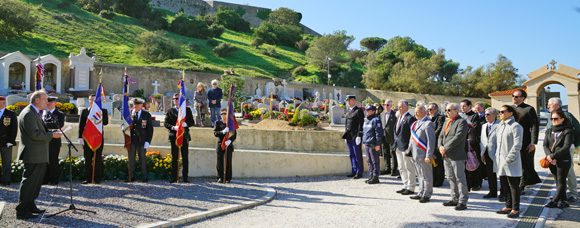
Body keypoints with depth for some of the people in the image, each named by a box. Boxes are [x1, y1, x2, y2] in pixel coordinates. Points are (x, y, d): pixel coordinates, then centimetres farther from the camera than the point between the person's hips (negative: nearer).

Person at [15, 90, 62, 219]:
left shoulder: (35, 113, 18)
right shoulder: (28, 114, -16)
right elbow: (34, 134, -23)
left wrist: (52, 133, 10)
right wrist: (52, 135, -17)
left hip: (39, 156, 11)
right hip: (32, 155, -11)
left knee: (36, 181, 17)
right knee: (29, 182, -6)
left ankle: (30, 205, 27)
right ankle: (21, 211, 1)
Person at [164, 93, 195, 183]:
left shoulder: (187, 110, 11)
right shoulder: (170, 111, 10)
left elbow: (192, 122, 6)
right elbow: (166, 123, 3)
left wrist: (185, 124, -15)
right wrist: (173, 127, -16)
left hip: (185, 136, 0)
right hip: (174, 137, 0)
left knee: (185, 158, 1)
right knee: (174, 158, 1)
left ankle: (185, 177, 7)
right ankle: (174, 177, 6)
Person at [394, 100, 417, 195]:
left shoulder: (410, 118, -12)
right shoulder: (399, 118, 16)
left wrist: (410, 147, -19)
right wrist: (396, 143, 16)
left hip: (406, 147, -9)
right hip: (399, 147, 9)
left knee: (409, 168, 0)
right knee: (401, 168, 15)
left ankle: (411, 188, 8)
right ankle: (405, 186, 26)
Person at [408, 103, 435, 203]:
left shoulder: (428, 124, -11)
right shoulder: (415, 124, 16)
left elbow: (431, 141, -16)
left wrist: (428, 156, -19)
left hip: (423, 156, -8)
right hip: (416, 155, 8)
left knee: (426, 176, 2)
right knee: (420, 176, 17)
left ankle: (426, 195, 10)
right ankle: (421, 193, 25)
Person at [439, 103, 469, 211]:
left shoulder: (462, 122, -10)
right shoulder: (446, 122, 18)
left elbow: (458, 137, -20)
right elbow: (441, 136, 17)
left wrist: (445, 148, -18)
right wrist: (440, 146, -3)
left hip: (457, 156, -9)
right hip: (446, 156, 9)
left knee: (459, 178, -4)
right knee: (450, 178, 14)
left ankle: (463, 201, 2)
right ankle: (455, 198, 25)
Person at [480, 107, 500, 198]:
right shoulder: (484, 126, 16)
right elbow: (481, 141, 18)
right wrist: (482, 154, 12)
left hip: (496, 154, -7)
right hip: (487, 155, 7)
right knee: (490, 174, 11)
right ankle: (492, 192, 21)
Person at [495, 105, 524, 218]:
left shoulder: (516, 126, -10)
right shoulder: (500, 126, 16)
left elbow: (517, 145, -16)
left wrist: (509, 158, -18)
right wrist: (497, 155, 13)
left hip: (511, 162, -8)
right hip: (501, 161, 8)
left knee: (513, 186, -2)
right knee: (505, 185, 14)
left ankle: (515, 210, 4)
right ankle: (508, 206, 25)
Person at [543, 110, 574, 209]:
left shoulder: (568, 131, -5)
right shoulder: (549, 131, 12)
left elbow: (566, 147, -15)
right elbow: (545, 145, 4)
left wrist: (553, 156, -20)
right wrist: (549, 156, -14)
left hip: (563, 161, -6)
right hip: (552, 161, 6)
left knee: (561, 181, -1)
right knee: (557, 182, 9)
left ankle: (554, 200, 1)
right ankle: (564, 201, 18)